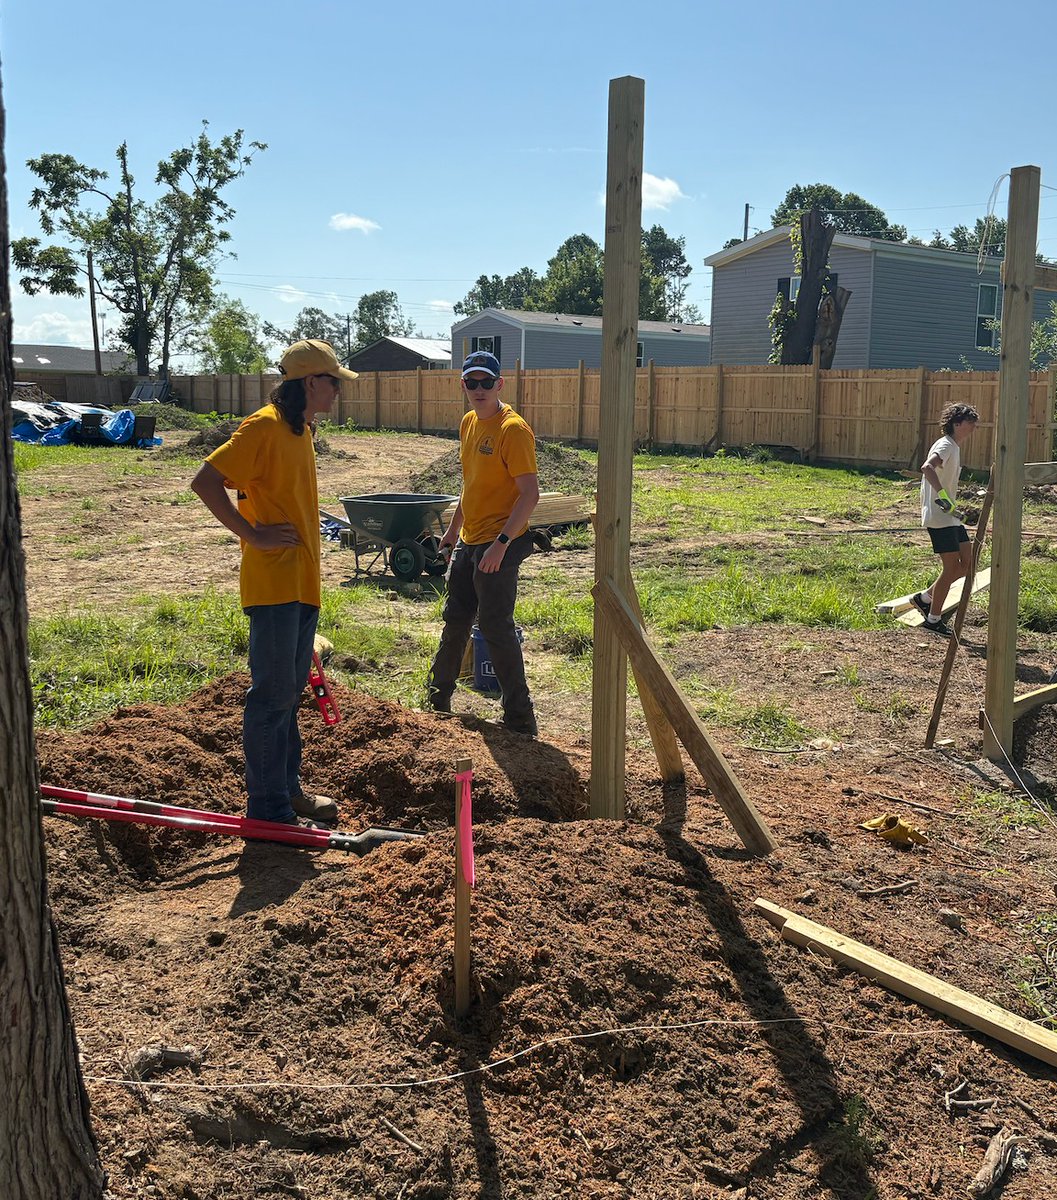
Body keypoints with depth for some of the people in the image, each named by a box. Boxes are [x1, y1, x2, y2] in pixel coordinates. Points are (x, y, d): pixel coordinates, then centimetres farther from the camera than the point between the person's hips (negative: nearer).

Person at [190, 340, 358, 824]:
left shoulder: (299, 430, 16)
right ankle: (268, 808, 6)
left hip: (302, 584, 9)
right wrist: (252, 534, -17)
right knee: (272, 696, -3)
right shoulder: (264, 426, -14)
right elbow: (204, 482, -19)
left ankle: (288, 788, 28)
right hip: (273, 584, -9)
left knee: (289, 693, 17)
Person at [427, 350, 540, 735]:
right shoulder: (469, 423, 10)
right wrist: (453, 529, 24)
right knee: (455, 620, 20)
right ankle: (438, 698, 37)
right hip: (468, 543, 9)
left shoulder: (513, 429, -17)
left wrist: (501, 543, -27)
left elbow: (530, 493, -22)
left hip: (498, 547, -9)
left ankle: (520, 719, 6)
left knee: (496, 628, -5)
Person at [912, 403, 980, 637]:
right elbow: (927, 468, -35)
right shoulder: (945, 446, -15)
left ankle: (925, 598, 18)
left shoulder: (954, 448, 17)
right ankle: (933, 619, 5)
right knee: (951, 567, -6)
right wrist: (943, 495, -41)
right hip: (939, 517, -10)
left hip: (951, 516, 10)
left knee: (967, 563, 8)